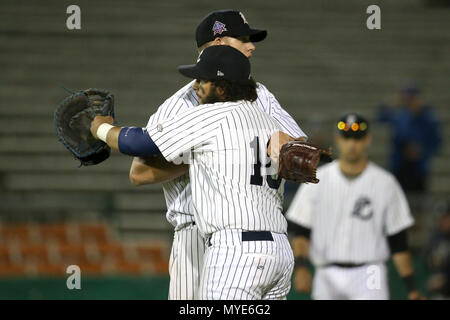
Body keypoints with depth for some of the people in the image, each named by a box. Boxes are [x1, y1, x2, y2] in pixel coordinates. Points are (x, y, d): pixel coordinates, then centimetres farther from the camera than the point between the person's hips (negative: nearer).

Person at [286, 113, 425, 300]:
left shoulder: (385, 183, 3)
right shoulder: (317, 181, 6)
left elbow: (398, 242, 5)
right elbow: (301, 232, 4)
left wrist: (411, 289, 1)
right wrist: (301, 268, -12)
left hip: (368, 278, -2)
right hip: (327, 277, 2)